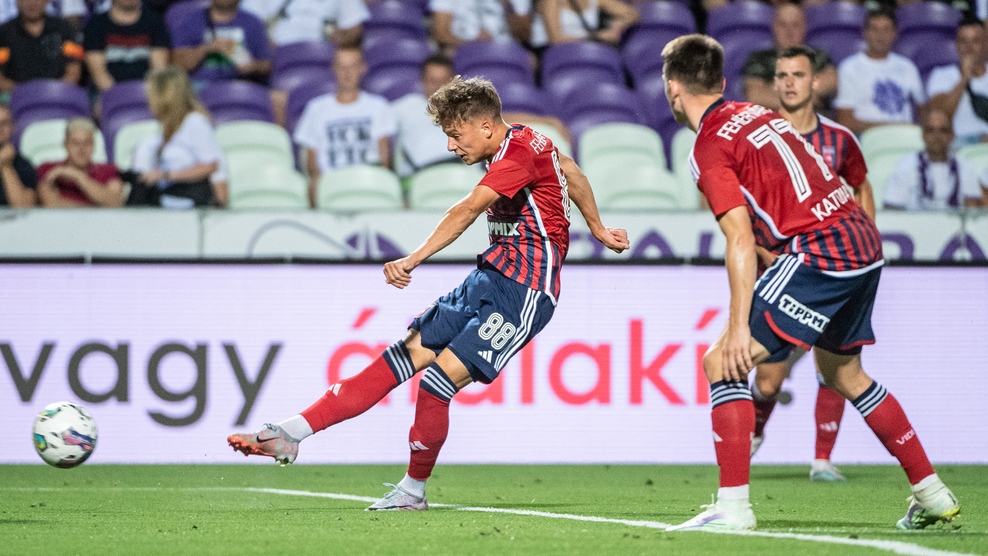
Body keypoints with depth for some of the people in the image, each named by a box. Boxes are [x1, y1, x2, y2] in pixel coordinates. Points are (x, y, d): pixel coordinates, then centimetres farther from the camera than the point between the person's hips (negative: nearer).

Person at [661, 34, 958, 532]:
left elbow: (741, 241, -15)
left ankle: (733, 505, -12)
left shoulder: (710, 147, -7)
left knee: (722, 363, -6)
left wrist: (739, 327, -17)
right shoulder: (758, 115, 18)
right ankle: (932, 494, 30)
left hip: (820, 251, -9)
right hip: (864, 240, 9)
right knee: (843, 372, 27)